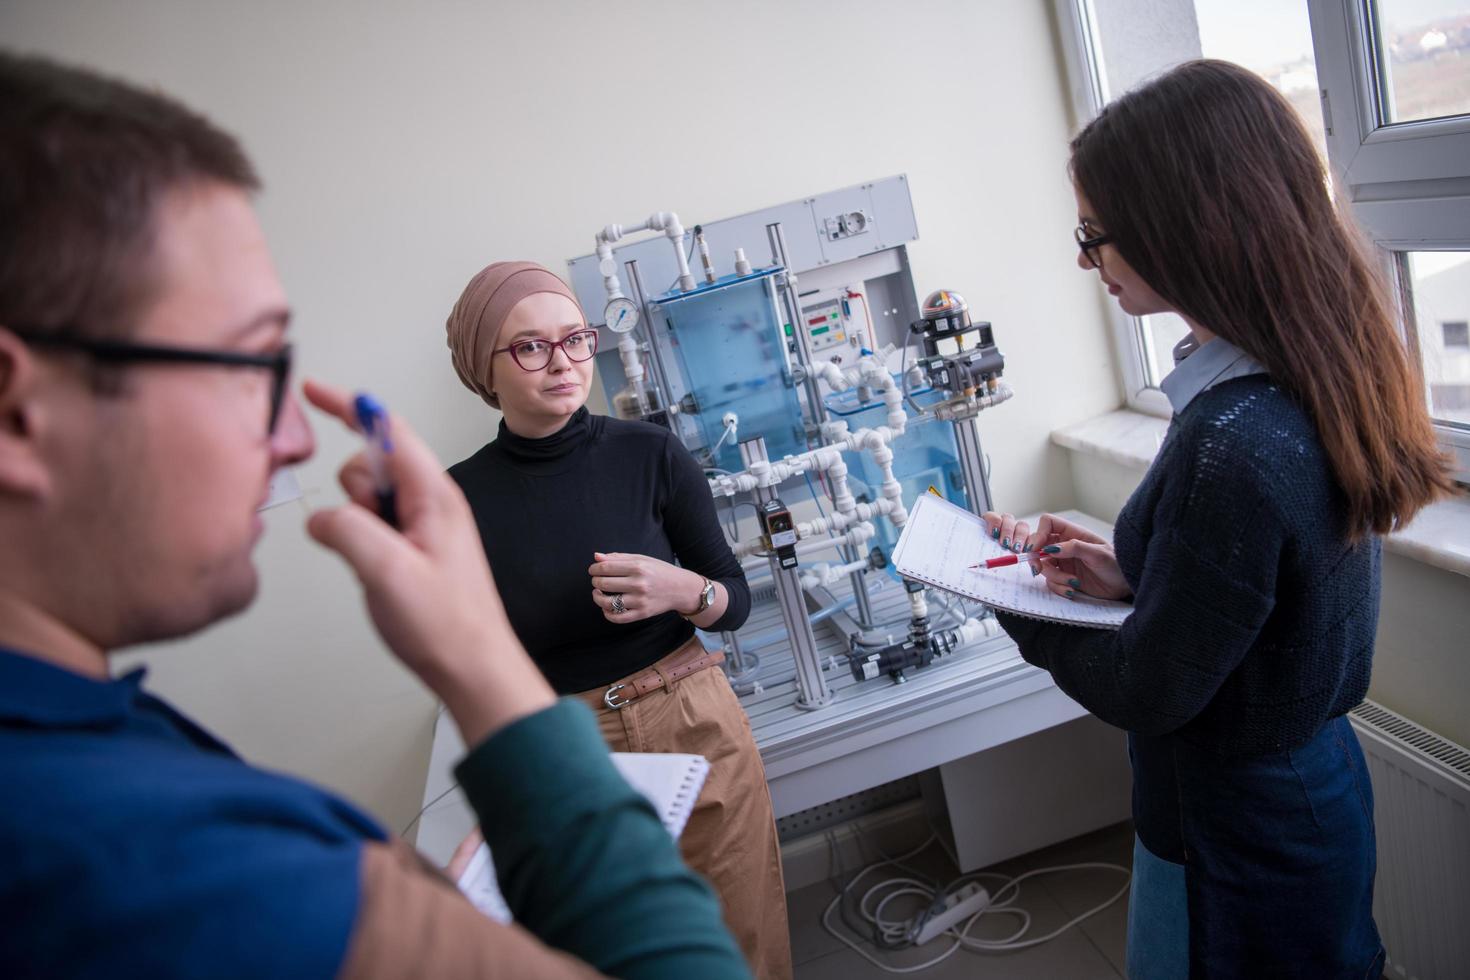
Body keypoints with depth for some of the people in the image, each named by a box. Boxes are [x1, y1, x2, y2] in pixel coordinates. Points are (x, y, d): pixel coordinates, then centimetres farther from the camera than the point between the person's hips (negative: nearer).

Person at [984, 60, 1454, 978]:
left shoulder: (1231, 447, -34)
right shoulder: (1322, 375, -6)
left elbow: (1146, 694, -22)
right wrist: (1131, 573, -2)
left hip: (1239, 842, -8)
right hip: (1315, 782, 8)